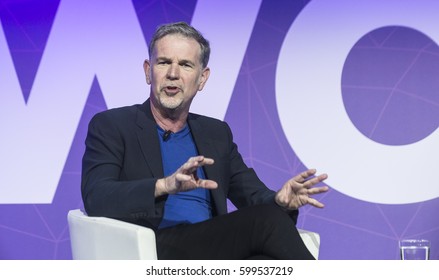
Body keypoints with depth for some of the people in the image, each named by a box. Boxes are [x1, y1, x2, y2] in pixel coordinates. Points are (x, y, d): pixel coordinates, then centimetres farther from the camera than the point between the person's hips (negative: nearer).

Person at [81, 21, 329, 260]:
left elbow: (254, 195, 16)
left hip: (214, 256, 5)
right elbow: (96, 199, -10)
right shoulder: (111, 126, 6)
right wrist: (165, 185, -27)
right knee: (266, 221, -27)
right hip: (152, 252, -5)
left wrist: (280, 200, -11)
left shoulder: (217, 133, 23)